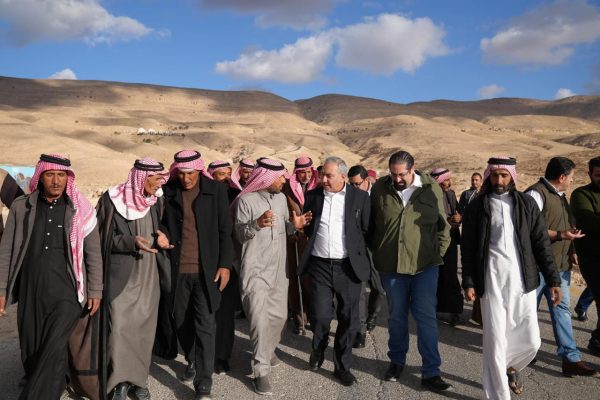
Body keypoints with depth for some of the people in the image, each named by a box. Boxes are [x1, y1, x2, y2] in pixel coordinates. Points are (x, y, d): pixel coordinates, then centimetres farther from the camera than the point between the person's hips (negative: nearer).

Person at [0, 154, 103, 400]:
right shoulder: (21, 207, 4)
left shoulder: (80, 209, -1)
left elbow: (93, 253, 2)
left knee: (53, 351, -11)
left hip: (66, 292, -2)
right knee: (30, 351, 11)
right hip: (30, 292, 3)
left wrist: (95, 291, 0)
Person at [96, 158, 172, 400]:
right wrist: (132, 242, -22)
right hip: (121, 275, -4)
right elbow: (103, 237, -7)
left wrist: (161, 237, -5)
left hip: (148, 276, 5)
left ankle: (138, 379, 22)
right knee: (120, 327, -6)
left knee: (144, 328, 9)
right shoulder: (112, 199, -9)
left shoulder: (154, 201, 6)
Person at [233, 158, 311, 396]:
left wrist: (294, 225, -7)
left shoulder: (281, 198, 8)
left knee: (278, 315, 14)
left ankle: (268, 350, 40)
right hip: (255, 270, -6)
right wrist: (257, 224, -28)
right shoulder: (246, 200, -10)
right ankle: (261, 371, 3)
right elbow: (239, 235, -10)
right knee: (260, 319, -8)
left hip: (278, 268, 6)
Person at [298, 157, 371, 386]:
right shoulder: (313, 196, 5)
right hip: (319, 265, 1)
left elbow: (367, 230, 2)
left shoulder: (360, 197, 0)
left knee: (348, 319, 7)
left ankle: (342, 366, 26)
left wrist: (360, 255, -2)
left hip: (348, 266, -1)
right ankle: (318, 351, 33)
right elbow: (306, 228, 14)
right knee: (320, 316, 2)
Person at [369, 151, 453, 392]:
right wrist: (376, 252, 5)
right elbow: (370, 224, 6)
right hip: (391, 264, 1)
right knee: (396, 315, 15)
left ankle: (430, 373, 14)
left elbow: (443, 225, 4)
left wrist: (438, 253, 2)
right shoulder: (380, 188, -3)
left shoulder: (431, 188, -4)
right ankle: (397, 361, 34)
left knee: (426, 316, 3)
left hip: (425, 264, -1)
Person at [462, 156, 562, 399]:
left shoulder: (527, 204, 5)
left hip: (522, 281, 2)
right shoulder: (477, 207, 1)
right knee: (495, 342, 1)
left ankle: (510, 366, 38)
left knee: (530, 341, 5)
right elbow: (468, 249, 2)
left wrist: (552, 279, 1)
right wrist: (468, 282, -4)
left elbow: (541, 244, 6)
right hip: (491, 282, -2)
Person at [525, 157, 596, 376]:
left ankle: (570, 358, 11)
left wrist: (571, 249, 12)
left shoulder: (559, 196, 16)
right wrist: (562, 235, -22)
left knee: (562, 309, 8)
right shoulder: (536, 194, -15)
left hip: (560, 265, 9)